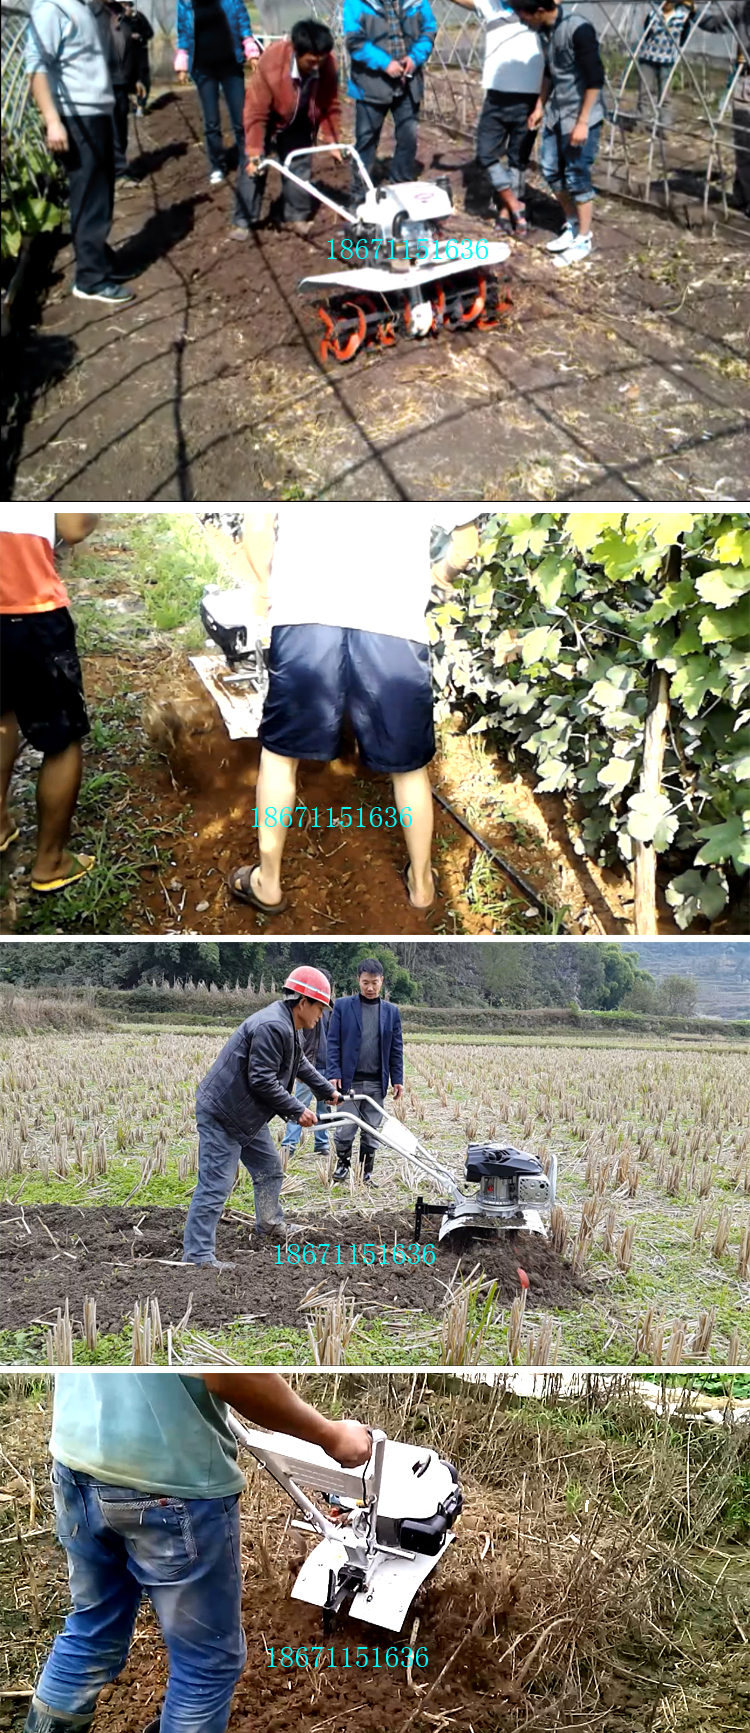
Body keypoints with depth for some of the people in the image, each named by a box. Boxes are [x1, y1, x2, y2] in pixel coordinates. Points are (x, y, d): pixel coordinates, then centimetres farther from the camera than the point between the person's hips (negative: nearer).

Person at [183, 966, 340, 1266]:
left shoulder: (287, 1027, 11)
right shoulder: (272, 1026, -25)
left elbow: (301, 1066, 29)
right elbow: (263, 1081, -26)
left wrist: (328, 1091, 37)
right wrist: (297, 1110, -16)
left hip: (248, 1115, 11)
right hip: (221, 1115, -11)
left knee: (270, 1170, 23)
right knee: (215, 1186, -10)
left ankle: (270, 1225, 42)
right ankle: (198, 1255, -8)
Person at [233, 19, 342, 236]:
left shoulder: (327, 64, -29)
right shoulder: (270, 63, -39)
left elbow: (330, 106, -11)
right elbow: (256, 113, -31)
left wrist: (331, 141, -12)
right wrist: (254, 153, -32)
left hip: (299, 122, 3)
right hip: (268, 119, -3)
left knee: (299, 167, 6)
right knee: (253, 167, -5)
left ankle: (296, 215, 22)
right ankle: (244, 221, 3)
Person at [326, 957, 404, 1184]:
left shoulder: (391, 1011, 8)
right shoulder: (342, 1006, 2)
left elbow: (396, 1048, 10)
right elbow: (333, 1042, -1)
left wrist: (397, 1080, 4)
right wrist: (334, 1074, -9)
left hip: (376, 1082, 2)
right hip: (349, 1080, -2)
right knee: (345, 1129, -2)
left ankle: (367, 1171, 19)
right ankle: (343, 1162, 22)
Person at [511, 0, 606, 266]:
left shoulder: (578, 30, -23)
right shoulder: (545, 30, 2)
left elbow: (595, 79, -21)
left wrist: (582, 122, -21)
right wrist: (540, 105, 19)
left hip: (581, 116, -8)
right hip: (556, 113, 8)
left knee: (577, 178, -3)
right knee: (550, 169, 13)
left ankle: (583, 240, 11)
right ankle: (572, 226, 30)